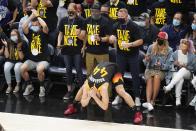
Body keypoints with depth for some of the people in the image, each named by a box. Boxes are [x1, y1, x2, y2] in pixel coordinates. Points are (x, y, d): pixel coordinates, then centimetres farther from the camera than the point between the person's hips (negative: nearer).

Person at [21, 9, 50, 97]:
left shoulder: (43, 32, -2)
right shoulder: (30, 32, 8)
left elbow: (45, 26, -25)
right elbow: (23, 27, -12)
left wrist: (37, 16, -14)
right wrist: (31, 16, -11)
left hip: (43, 60, -4)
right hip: (31, 60, 4)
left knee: (39, 69, -36)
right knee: (22, 68, -23)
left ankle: (42, 88, -11)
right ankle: (29, 86, 2)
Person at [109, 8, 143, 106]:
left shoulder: (133, 26, -12)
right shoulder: (116, 26, 4)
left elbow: (140, 41, -15)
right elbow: (112, 39, 14)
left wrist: (130, 44, -29)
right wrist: (112, 38, -10)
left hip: (133, 55, -4)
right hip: (121, 54, 4)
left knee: (135, 76, -1)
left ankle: (137, 97, 5)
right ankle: (118, 96, 17)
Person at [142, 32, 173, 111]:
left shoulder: (169, 51, -1)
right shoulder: (151, 47, 4)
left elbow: (167, 66, -4)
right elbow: (146, 64, 4)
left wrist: (161, 65, -26)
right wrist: (147, 60, -19)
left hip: (161, 71, -1)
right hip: (150, 69, 1)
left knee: (157, 77, -35)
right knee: (149, 79, -31)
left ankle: (153, 101, -34)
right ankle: (148, 102, -48)